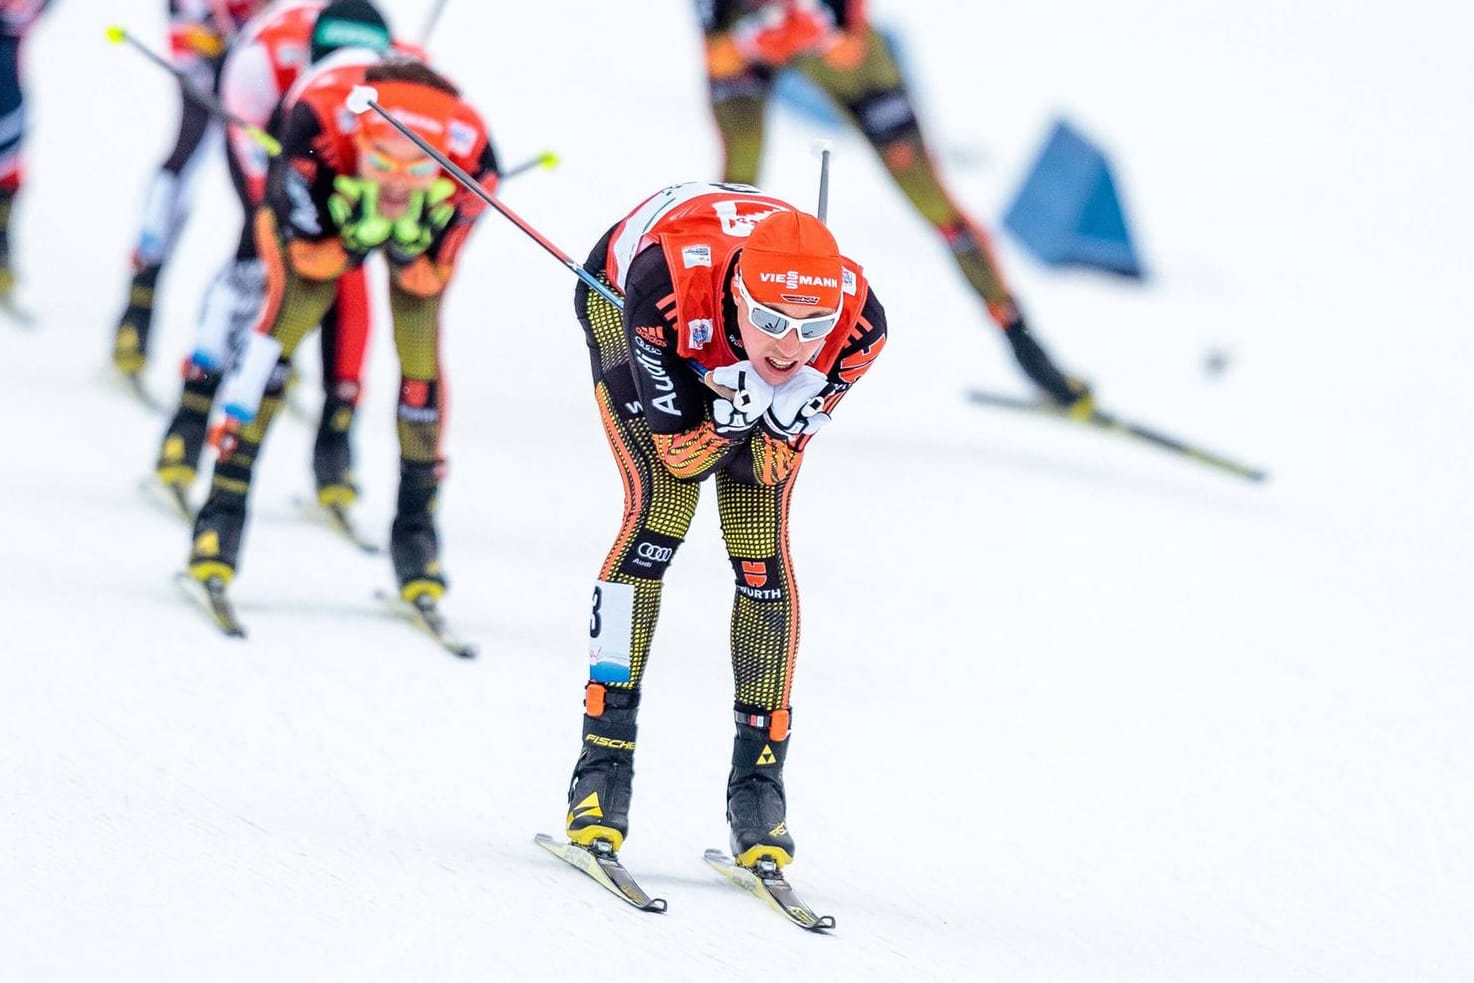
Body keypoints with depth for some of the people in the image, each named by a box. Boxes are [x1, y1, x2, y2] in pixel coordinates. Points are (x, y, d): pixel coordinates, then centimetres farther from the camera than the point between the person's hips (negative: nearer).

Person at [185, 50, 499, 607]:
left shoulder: (470, 158, -38)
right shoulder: (321, 120, -43)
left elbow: (428, 278, -23)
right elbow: (309, 253, -29)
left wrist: (410, 247, -34)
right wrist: (359, 234, -37)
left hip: (422, 225, 1)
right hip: (320, 211, -1)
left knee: (420, 352, -9)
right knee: (289, 316, -17)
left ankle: (416, 523, 9)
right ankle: (225, 508, -10)